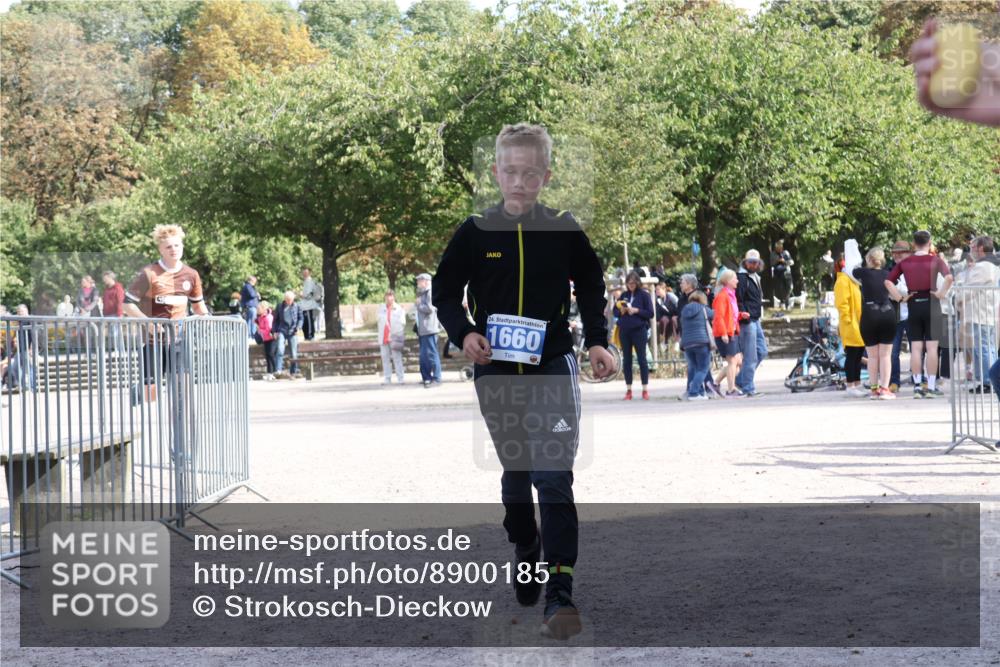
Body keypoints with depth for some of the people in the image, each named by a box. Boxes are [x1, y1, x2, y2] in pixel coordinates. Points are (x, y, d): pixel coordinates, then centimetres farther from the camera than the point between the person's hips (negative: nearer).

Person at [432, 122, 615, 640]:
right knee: (514, 475, 14)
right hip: (496, 371, 2)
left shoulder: (564, 230, -2)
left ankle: (560, 596, -16)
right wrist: (463, 332, -11)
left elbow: (590, 286, 13)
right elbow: (445, 289, 7)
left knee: (553, 478, -13)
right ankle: (525, 554, 39)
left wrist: (596, 341, 2)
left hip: (552, 368, -2)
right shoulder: (476, 232, -2)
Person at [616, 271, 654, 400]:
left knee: (642, 359, -2)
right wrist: (621, 311, -8)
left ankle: (645, 389, 2)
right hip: (624, 331, 4)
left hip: (639, 330, -4)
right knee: (626, 360, 5)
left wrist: (636, 310, -16)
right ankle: (628, 390, 11)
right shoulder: (624, 295, 10)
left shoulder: (644, 295, -1)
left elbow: (650, 313, -5)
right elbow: (615, 311, 13)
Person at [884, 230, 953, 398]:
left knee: (916, 348, 5)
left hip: (913, 306, 2)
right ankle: (931, 386, -2)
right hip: (931, 304, -2)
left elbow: (888, 281, 1)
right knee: (931, 347, 0)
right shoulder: (935, 260, -4)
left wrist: (899, 297, 2)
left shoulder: (905, 262, 5)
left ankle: (917, 386, 4)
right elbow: (949, 277, -20)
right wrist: (941, 293, -10)